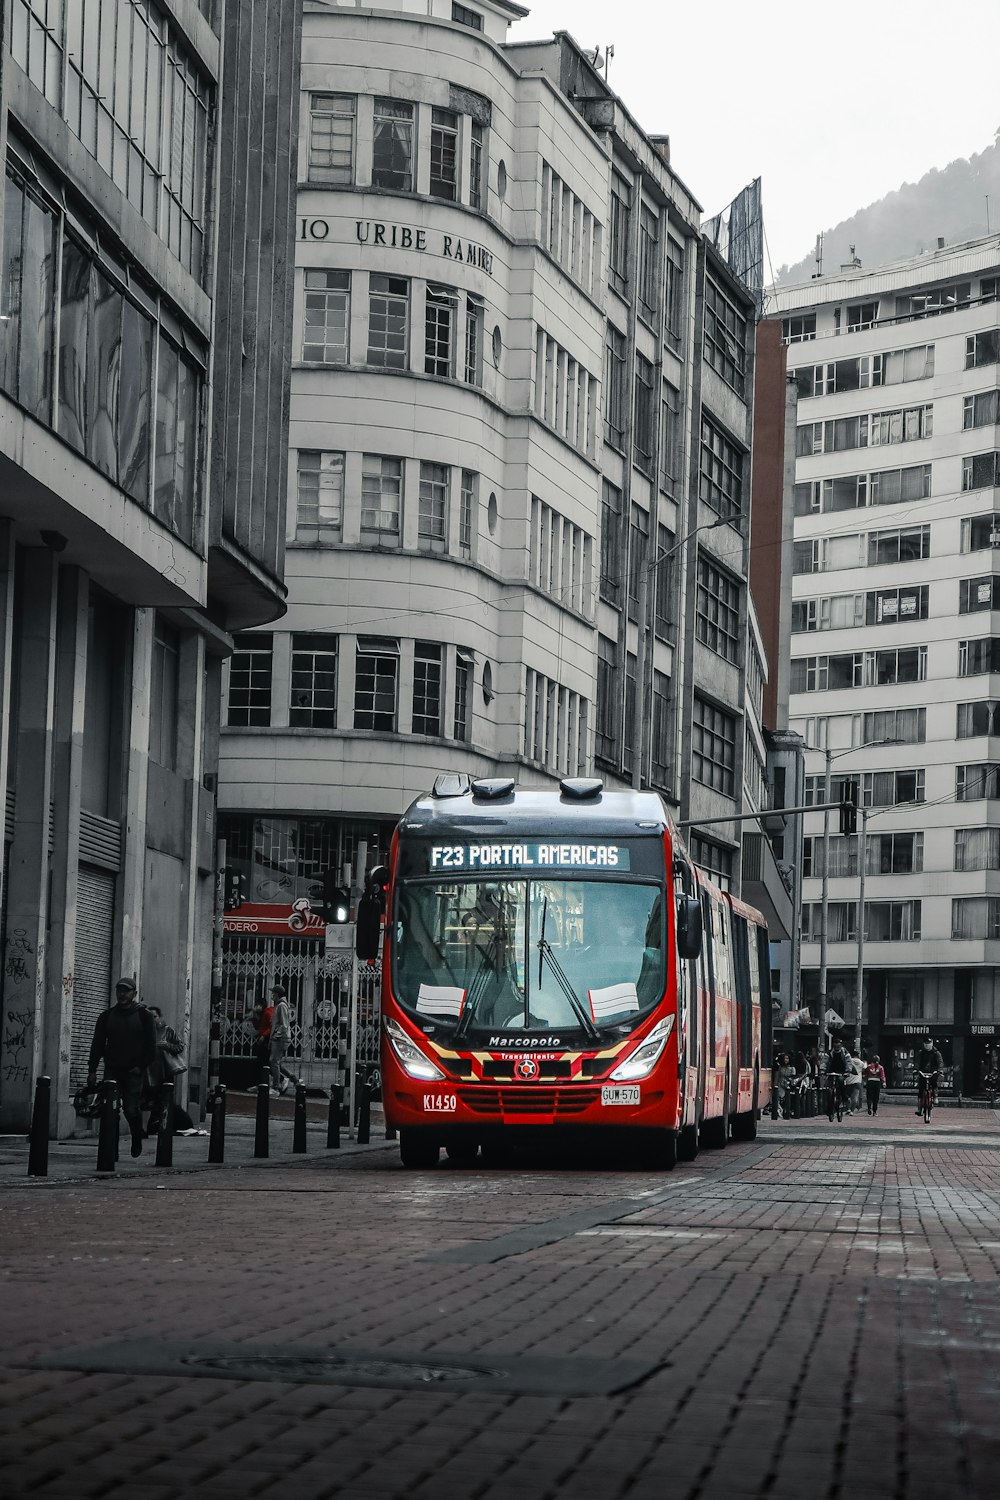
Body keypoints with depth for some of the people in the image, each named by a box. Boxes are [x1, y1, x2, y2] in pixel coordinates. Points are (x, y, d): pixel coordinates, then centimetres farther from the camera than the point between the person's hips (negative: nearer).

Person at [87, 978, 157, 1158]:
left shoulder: (143, 1015, 3)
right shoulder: (107, 1016, 10)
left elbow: (151, 1045, 2)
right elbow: (97, 1045, 10)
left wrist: (141, 1066, -7)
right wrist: (92, 1070, 2)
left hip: (134, 1072, -2)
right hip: (112, 1070, 2)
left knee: (132, 1109, -6)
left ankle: (137, 1142, 17)